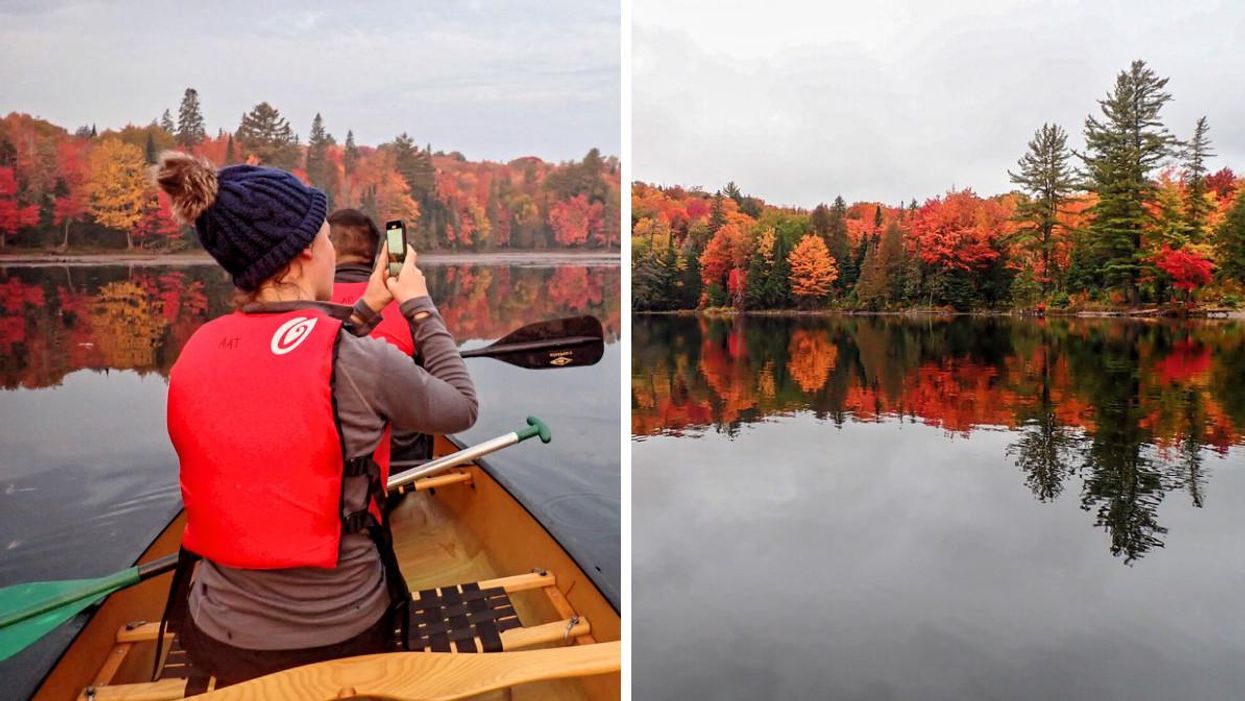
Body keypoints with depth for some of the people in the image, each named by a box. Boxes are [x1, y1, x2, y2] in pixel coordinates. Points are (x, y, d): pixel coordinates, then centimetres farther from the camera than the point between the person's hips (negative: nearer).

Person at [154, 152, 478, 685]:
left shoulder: (200, 349, -7)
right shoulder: (362, 362, -25)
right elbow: (462, 409, -5)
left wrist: (368, 308, 15)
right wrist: (419, 305, 5)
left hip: (218, 636, 5)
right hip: (338, 637, -4)